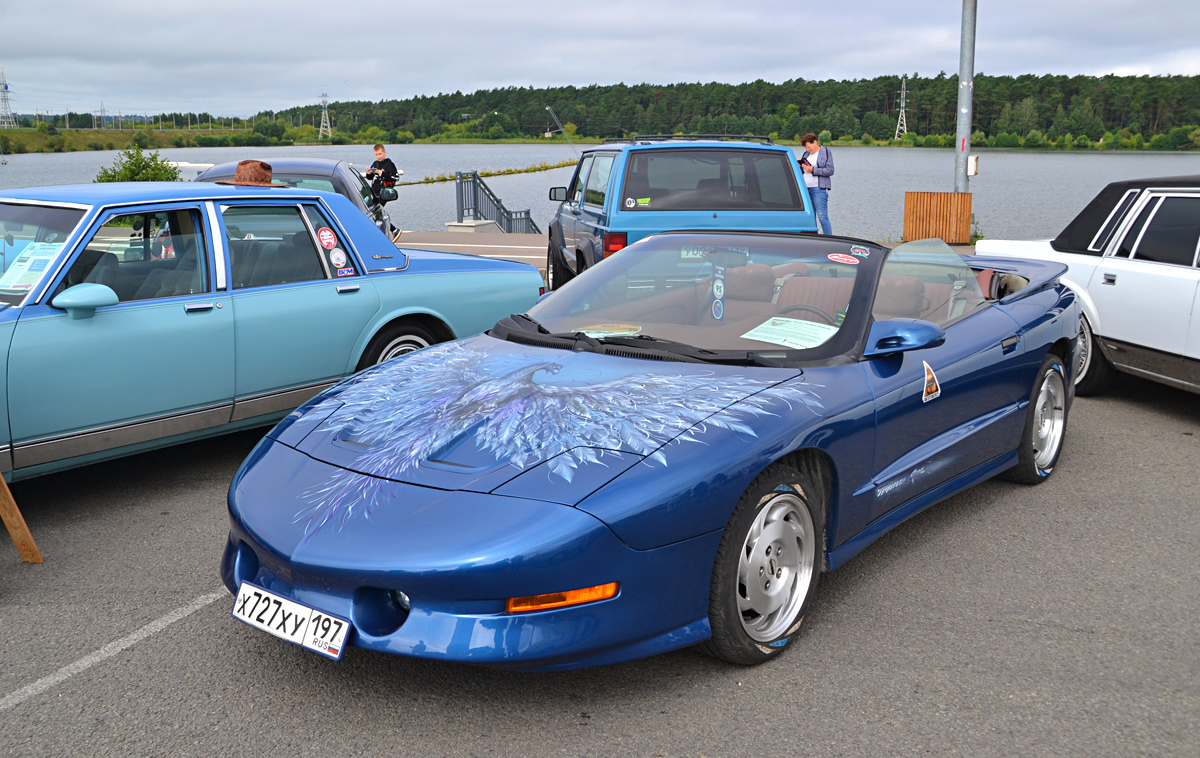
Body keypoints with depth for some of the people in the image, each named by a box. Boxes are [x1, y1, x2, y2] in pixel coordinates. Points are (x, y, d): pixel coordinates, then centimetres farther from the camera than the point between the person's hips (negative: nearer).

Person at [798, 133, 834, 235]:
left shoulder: (826, 152, 0)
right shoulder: (806, 153, 17)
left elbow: (830, 170, -9)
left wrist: (813, 170, -15)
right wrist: (799, 165, 1)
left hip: (819, 189, -6)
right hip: (806, 188, 6)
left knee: (822, 216, -11)